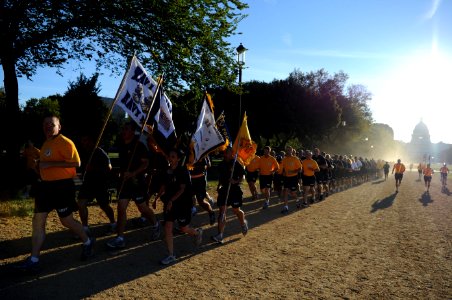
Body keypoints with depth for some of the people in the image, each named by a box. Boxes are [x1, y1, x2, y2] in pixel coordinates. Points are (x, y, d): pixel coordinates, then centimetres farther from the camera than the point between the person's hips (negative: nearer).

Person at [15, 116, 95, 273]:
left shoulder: (65, 142, -14)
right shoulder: (46, 144, 15)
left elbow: (76, 162, -24)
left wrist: (50, 164, -24)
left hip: (62, 186, -9)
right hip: (46, 185, 9)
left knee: (66, 221, 3)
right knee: (38, 222, 5)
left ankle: (87, 242, 27)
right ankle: (34, 260, 12)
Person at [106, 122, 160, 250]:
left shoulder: (139, 145, -13)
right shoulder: (122, 145, 7)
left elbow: (145, 163, -16)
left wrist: (132, 173, -25)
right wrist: (121, 173, 10)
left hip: (137, 181, -6)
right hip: (124, 181, 6)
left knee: (142, 208, 7)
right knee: (121, 208, 0)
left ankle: (156, 224, 34)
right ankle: (119, 239, 4)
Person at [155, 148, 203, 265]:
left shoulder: (183, 171, -15)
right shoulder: (167, 171, 4)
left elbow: (182, 189, -19)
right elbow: (164, 186, 14)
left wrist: (171, 200, -24)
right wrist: (157, 197, 6)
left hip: (183, 203, -6)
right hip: (169, 203, 6)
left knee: (183, 228, 5)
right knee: (167, 227, -2)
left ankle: (197, 232, 40)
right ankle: (171, 255, 9)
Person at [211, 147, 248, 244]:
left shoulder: (236, 164, -8)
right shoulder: (221, 165, 8)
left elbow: (242, 177, -7)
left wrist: (235, 181, -24)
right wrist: (219, 186, 7)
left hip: (235, 189, -4)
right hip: (224, 189, 5)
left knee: (236, 210, 6)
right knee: (222, 211, -2)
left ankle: (243, 223, 40)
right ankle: (220, 235, -2)